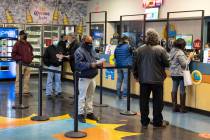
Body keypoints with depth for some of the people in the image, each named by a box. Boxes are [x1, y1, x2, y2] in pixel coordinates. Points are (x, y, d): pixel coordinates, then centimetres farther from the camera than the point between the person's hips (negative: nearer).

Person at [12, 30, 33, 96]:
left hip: (28, 64, 6)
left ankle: (26, 91, 17)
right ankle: (17, 92, 3)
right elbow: (13, 55, -10)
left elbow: (31, 52, 28)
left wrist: (31, 57, 10)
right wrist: (20, 58, -15)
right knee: (19, 78, -3)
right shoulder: (17, 44, -6)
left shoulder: (28, 44, 13)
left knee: (27, 79, 10)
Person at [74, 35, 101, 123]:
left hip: (92, 77, 8)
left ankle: (90, 112, 24)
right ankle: (80, 114, 5)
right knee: (82, 96, -3)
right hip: (84, 77, -8)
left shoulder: (91, 50, 14)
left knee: (90, 96, 15)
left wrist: (97, 64, 0)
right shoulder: (79, 51, -12)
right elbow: (78, 64, -22)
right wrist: (90, 65, -27)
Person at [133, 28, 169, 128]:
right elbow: (167, 63, -7)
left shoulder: (140, 49, -1)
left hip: (143, 80, 3)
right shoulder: (161, 50, -11)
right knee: (157, 101, 8)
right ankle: (157, 122, 15)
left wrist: (136, 75, 18)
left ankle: (144, 122, 15)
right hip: (157, 80, -2)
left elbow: (136, 64, 4)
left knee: (144, 101, 10)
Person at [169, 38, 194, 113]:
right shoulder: (180, 53, -18)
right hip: (181, 74, -8)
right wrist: (189, 57, -6)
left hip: (173, 73, 9)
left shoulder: (172, 51, 9)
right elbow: (184, 64, -18)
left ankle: (174, 107, 13)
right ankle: (182, 108, 4)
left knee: (174, 89, 9)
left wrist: (187, 57, 17)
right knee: (182, 91, -1)